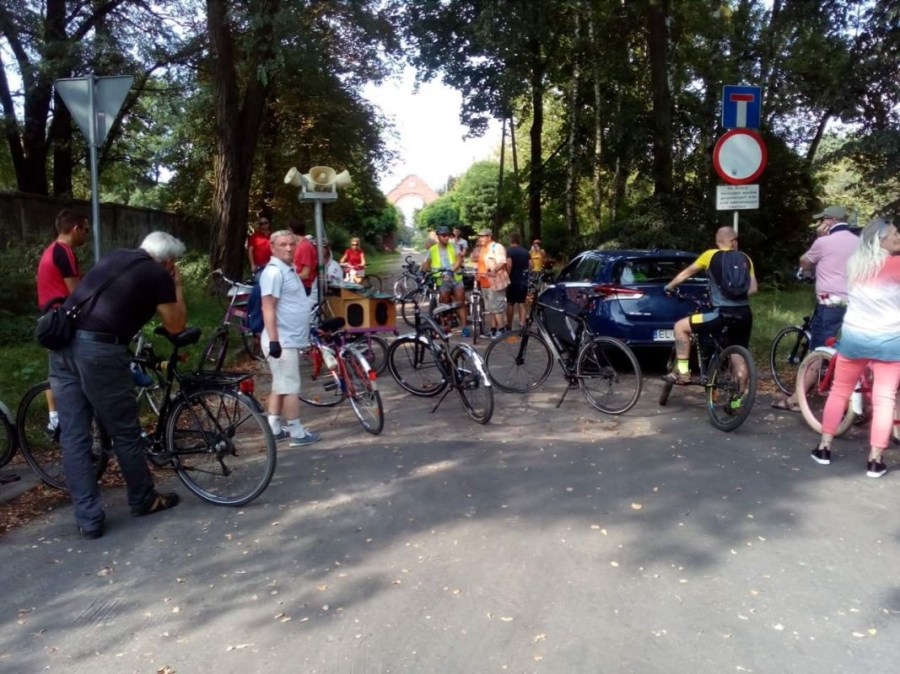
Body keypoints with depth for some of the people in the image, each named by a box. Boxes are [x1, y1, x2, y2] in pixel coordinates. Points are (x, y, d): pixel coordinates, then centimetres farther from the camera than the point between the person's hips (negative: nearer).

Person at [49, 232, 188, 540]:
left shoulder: (114, 256, 22)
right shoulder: (158, 274, 4)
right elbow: (176, 326, 13)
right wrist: (177, 286, 23)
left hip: (63, 343, 7)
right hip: (99, 349, -7)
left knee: (73, 437, 10)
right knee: (125, 433, 11)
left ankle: (88, 519, 16)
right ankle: (144, 501, 28)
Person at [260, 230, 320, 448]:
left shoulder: (289, 269, 14)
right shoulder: (274, 272, -16)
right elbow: (268, 309, -22)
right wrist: (274, 340, -27)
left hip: (290, 338, 10)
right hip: (282, 340, -10)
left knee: (281, 386, 14)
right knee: (290, 387, -4)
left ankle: (274, 429, 21)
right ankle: (297, 433, 4)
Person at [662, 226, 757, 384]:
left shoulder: (710, 255, 4)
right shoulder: (745, 259, 14)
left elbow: (687, 273, 16)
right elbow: (753, 288, 11)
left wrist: (669, 286, 30)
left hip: (723, 314, -5)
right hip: (744, 314, 5)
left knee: (680, 326, 8)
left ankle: (682, 372, 6)